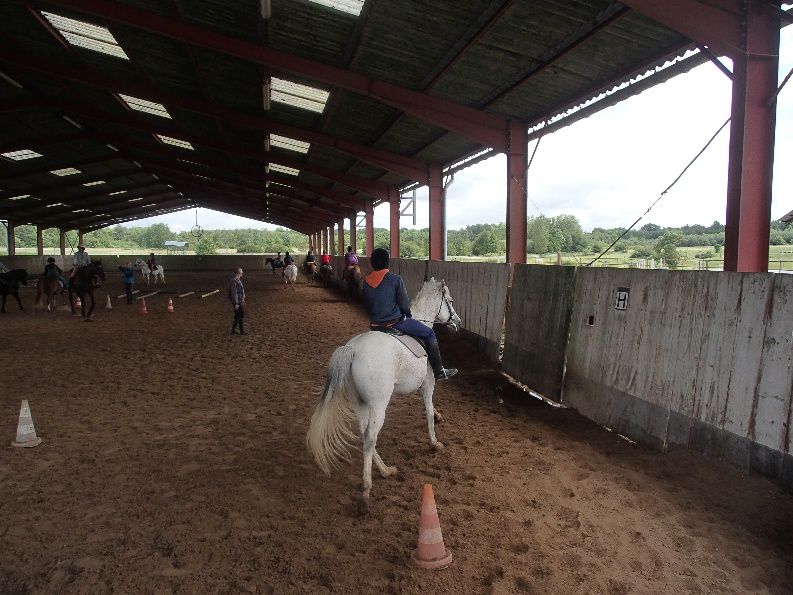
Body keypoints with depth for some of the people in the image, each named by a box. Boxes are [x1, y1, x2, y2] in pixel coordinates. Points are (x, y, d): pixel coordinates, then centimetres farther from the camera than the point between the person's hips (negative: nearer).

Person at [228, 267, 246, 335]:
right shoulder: (234, 281, -22)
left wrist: (243, 299, 25)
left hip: (240, 301, 10)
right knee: (241, 316, -1)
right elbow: (234, 293, -24)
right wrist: (236, 303, -23)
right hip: (237, 302, -10)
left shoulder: (238, 280, 10)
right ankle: (242, 331, 9)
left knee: (237, 316, 16)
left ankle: (233, 330, 24)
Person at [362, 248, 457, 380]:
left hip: (375, 325, 6)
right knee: (429, 334, 9)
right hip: (396, 322, -6)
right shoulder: (395, 279, -14)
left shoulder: (366, 282, 1)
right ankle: (439, 371, 12)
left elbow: (368, 304, 10)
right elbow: (404, 304, -9)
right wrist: (408, 315, 11)